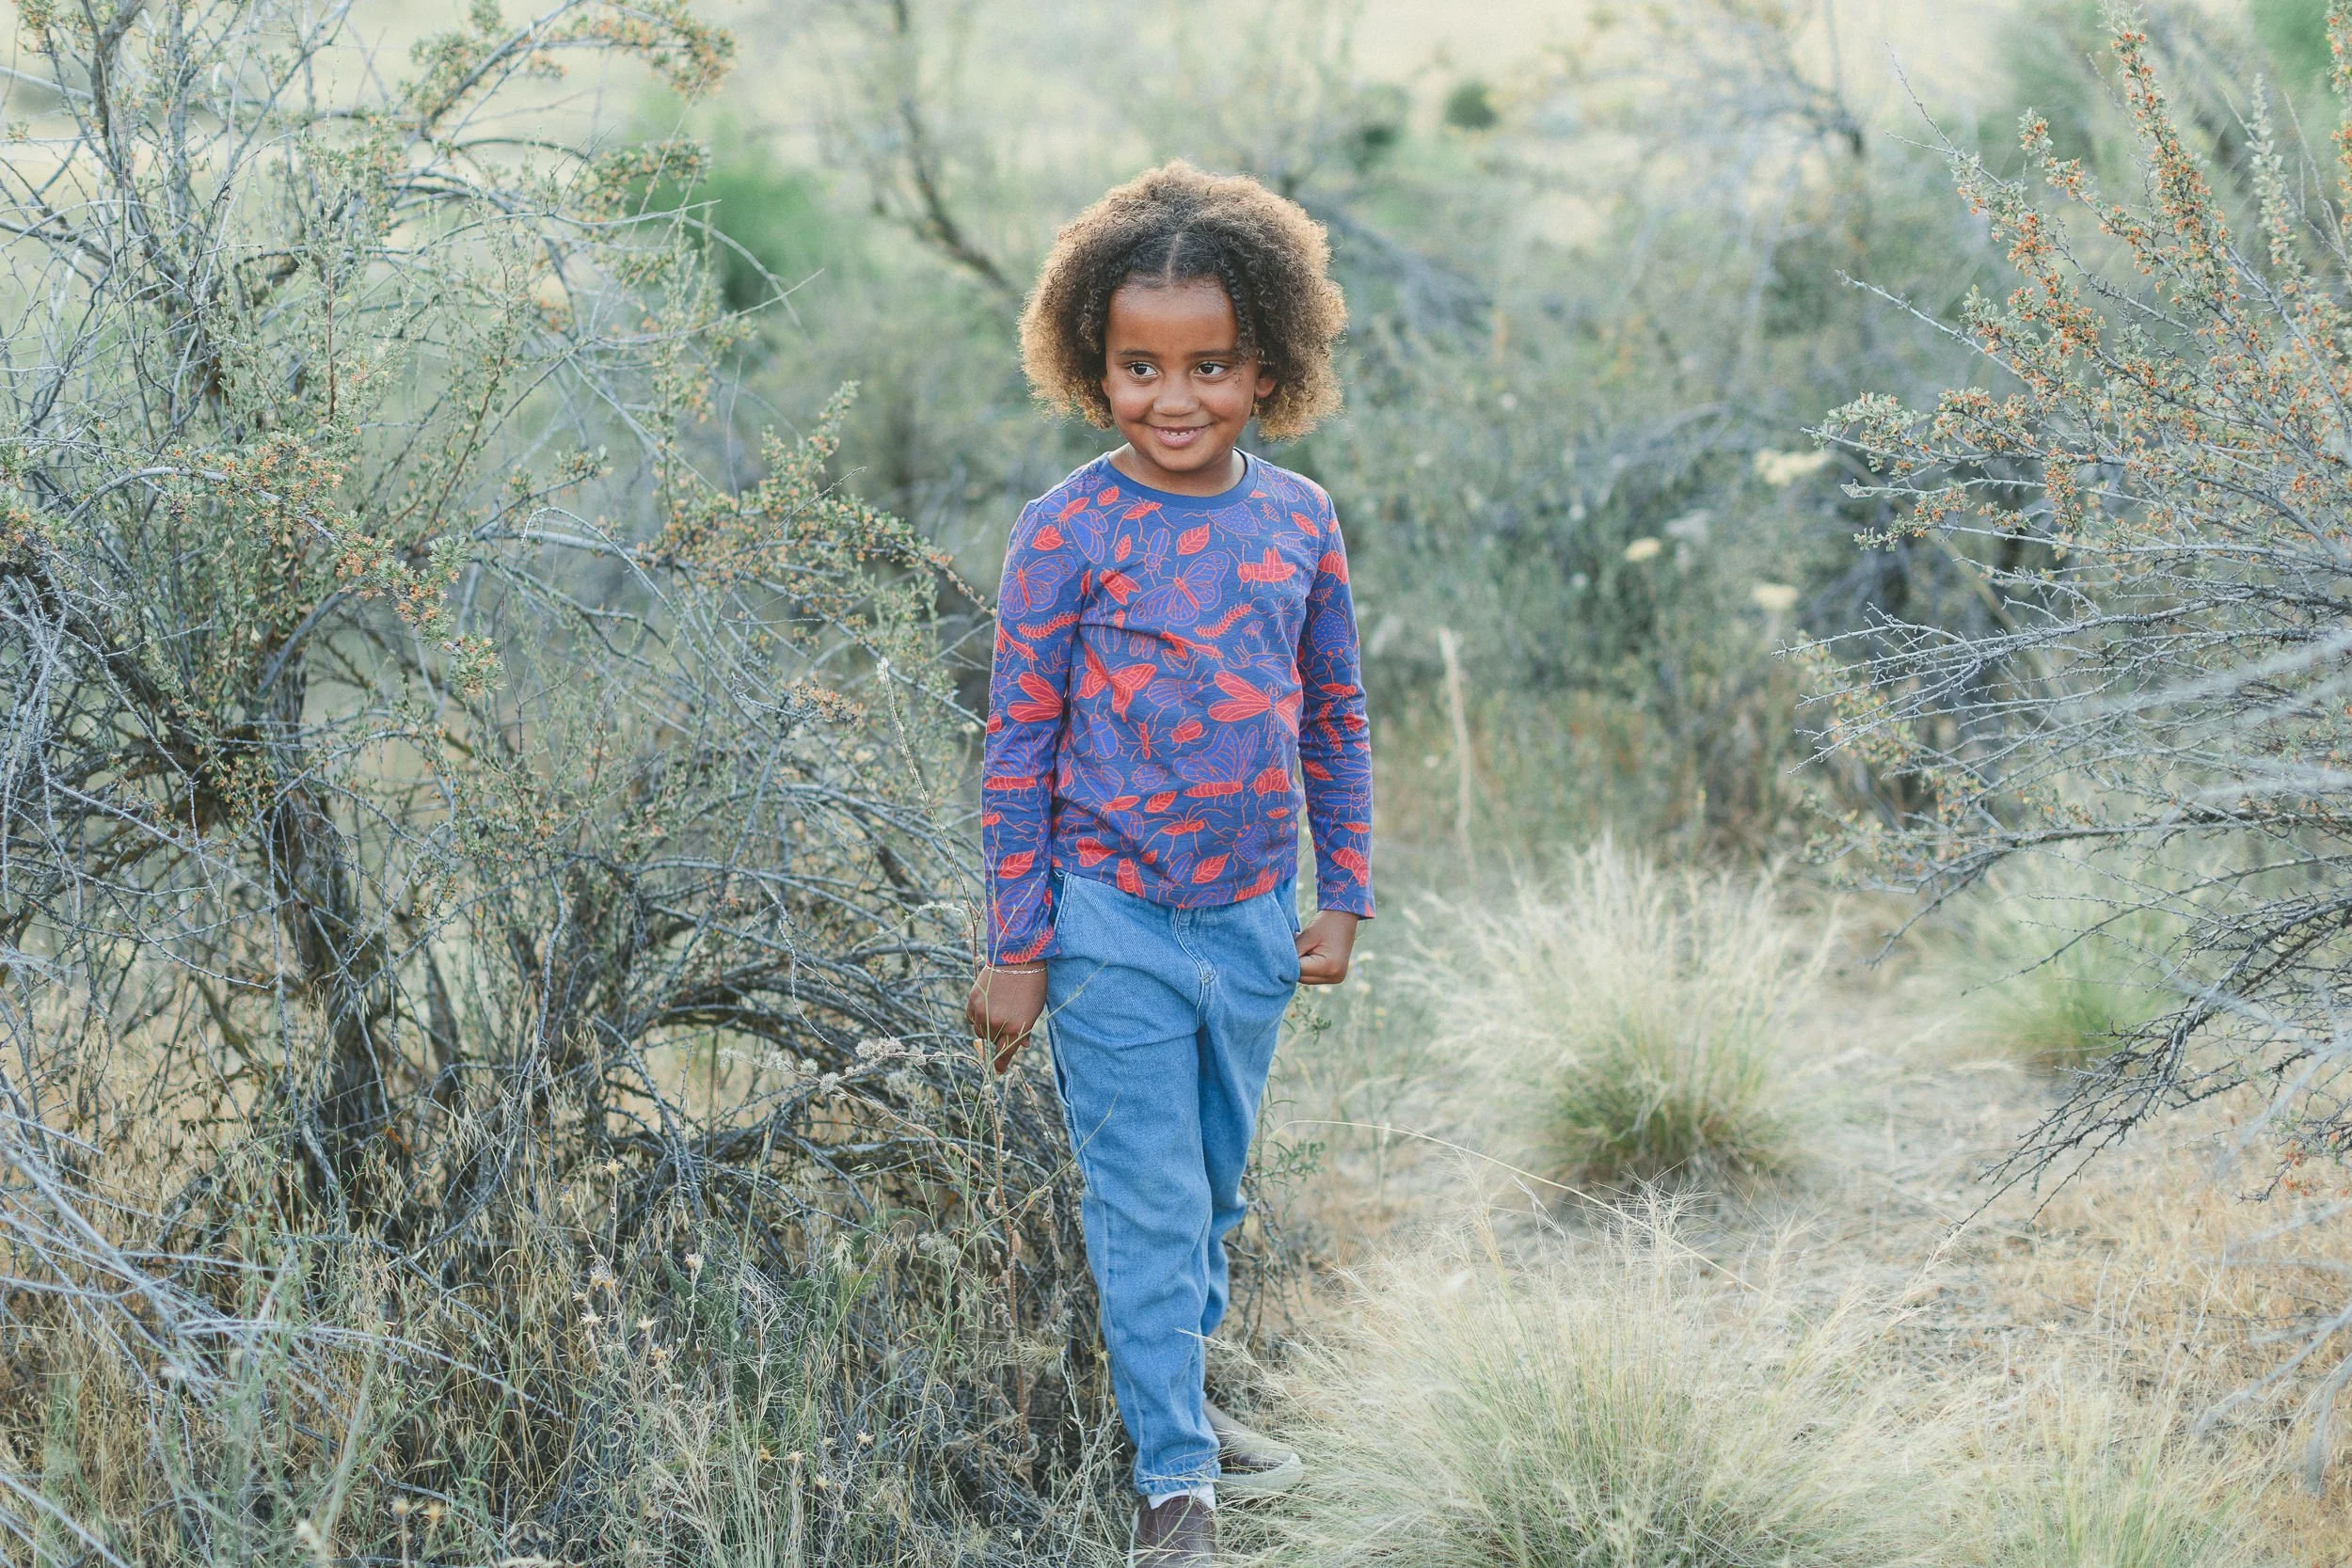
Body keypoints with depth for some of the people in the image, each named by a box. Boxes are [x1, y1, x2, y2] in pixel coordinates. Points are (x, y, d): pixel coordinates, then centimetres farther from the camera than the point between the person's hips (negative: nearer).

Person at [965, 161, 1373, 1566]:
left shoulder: (1299, 522, 0)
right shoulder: (1068, 535, -11)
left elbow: (1337, 723, 10)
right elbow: (1019, 748, -6)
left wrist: (1345, 896, 9)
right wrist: (1016, 948, -6)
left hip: (1255, 920, 4)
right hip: (1113, 924, -4)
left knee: (1215, 1188, 18)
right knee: (1148, 1207, 0)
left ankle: (1181, 1390, 37)